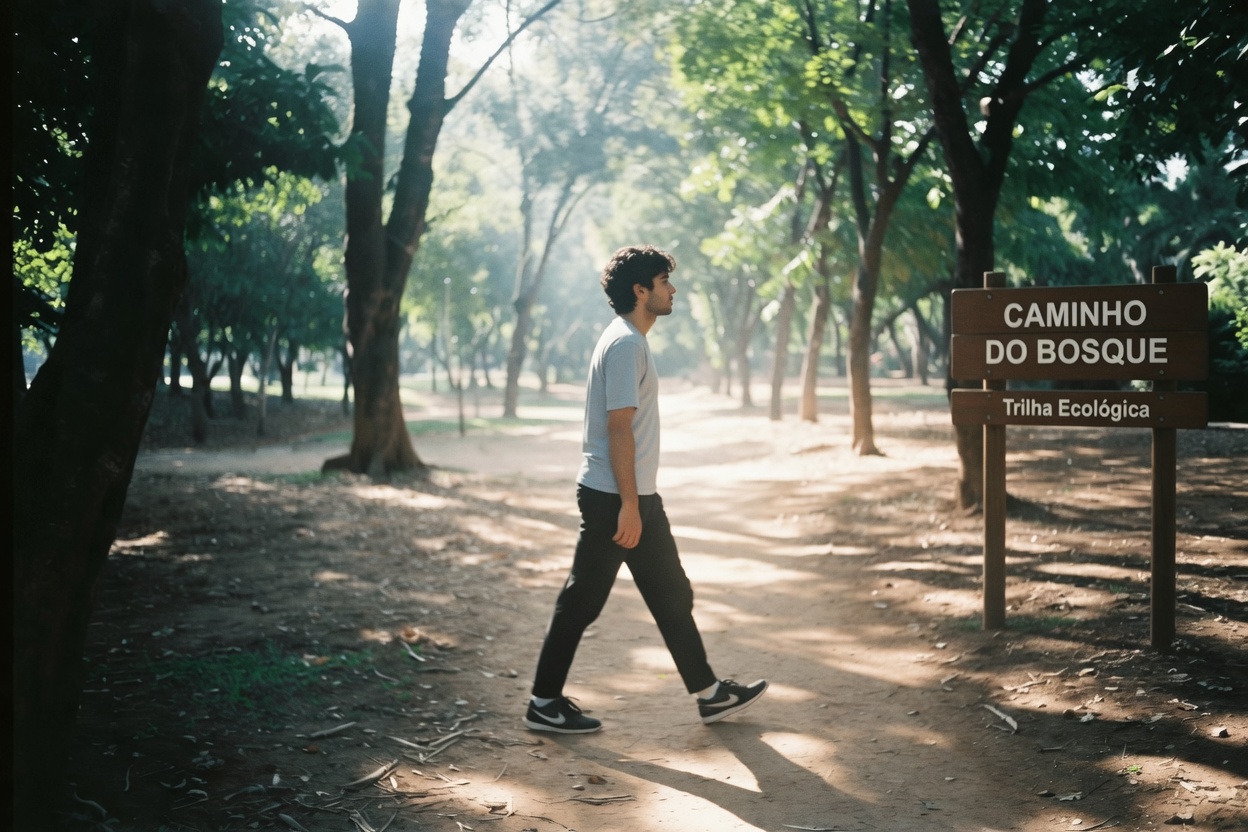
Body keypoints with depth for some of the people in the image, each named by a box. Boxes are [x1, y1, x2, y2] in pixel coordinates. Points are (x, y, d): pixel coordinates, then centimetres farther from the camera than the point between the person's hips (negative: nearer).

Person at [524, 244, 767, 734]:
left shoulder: (631, 341, 15)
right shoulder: (625, 345, -17)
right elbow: (619, 427, -22)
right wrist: (629, 505, -22)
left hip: (637, 496, 10)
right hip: (613, 498, -10)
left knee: (672, 594, 13)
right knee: (582, 602, 0)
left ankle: (709, 693, 22)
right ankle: (544, 705, 12)